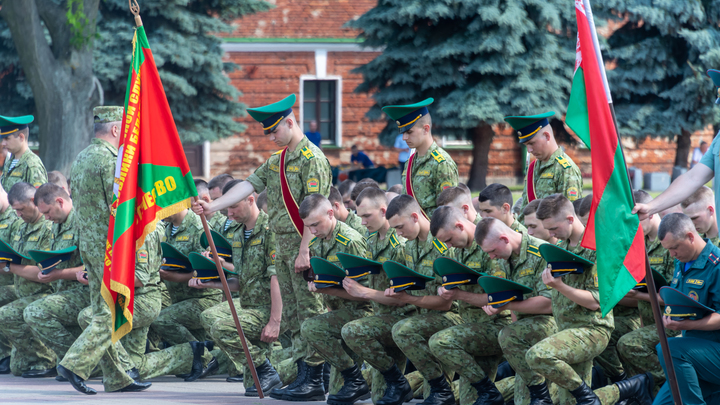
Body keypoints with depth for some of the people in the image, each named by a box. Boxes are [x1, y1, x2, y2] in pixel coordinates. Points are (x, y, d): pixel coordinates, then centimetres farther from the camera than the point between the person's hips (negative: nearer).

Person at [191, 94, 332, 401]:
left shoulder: (312, 158, -11)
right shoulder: (276, 160, 17)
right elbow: (249, 185, 11)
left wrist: (304, 251, -21)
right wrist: (213, 206, 0)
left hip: (304, 243, -9)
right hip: (282, 245, 9)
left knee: (310, 312, -8)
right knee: (292, 315, 9)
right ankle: (301, 374, 12)